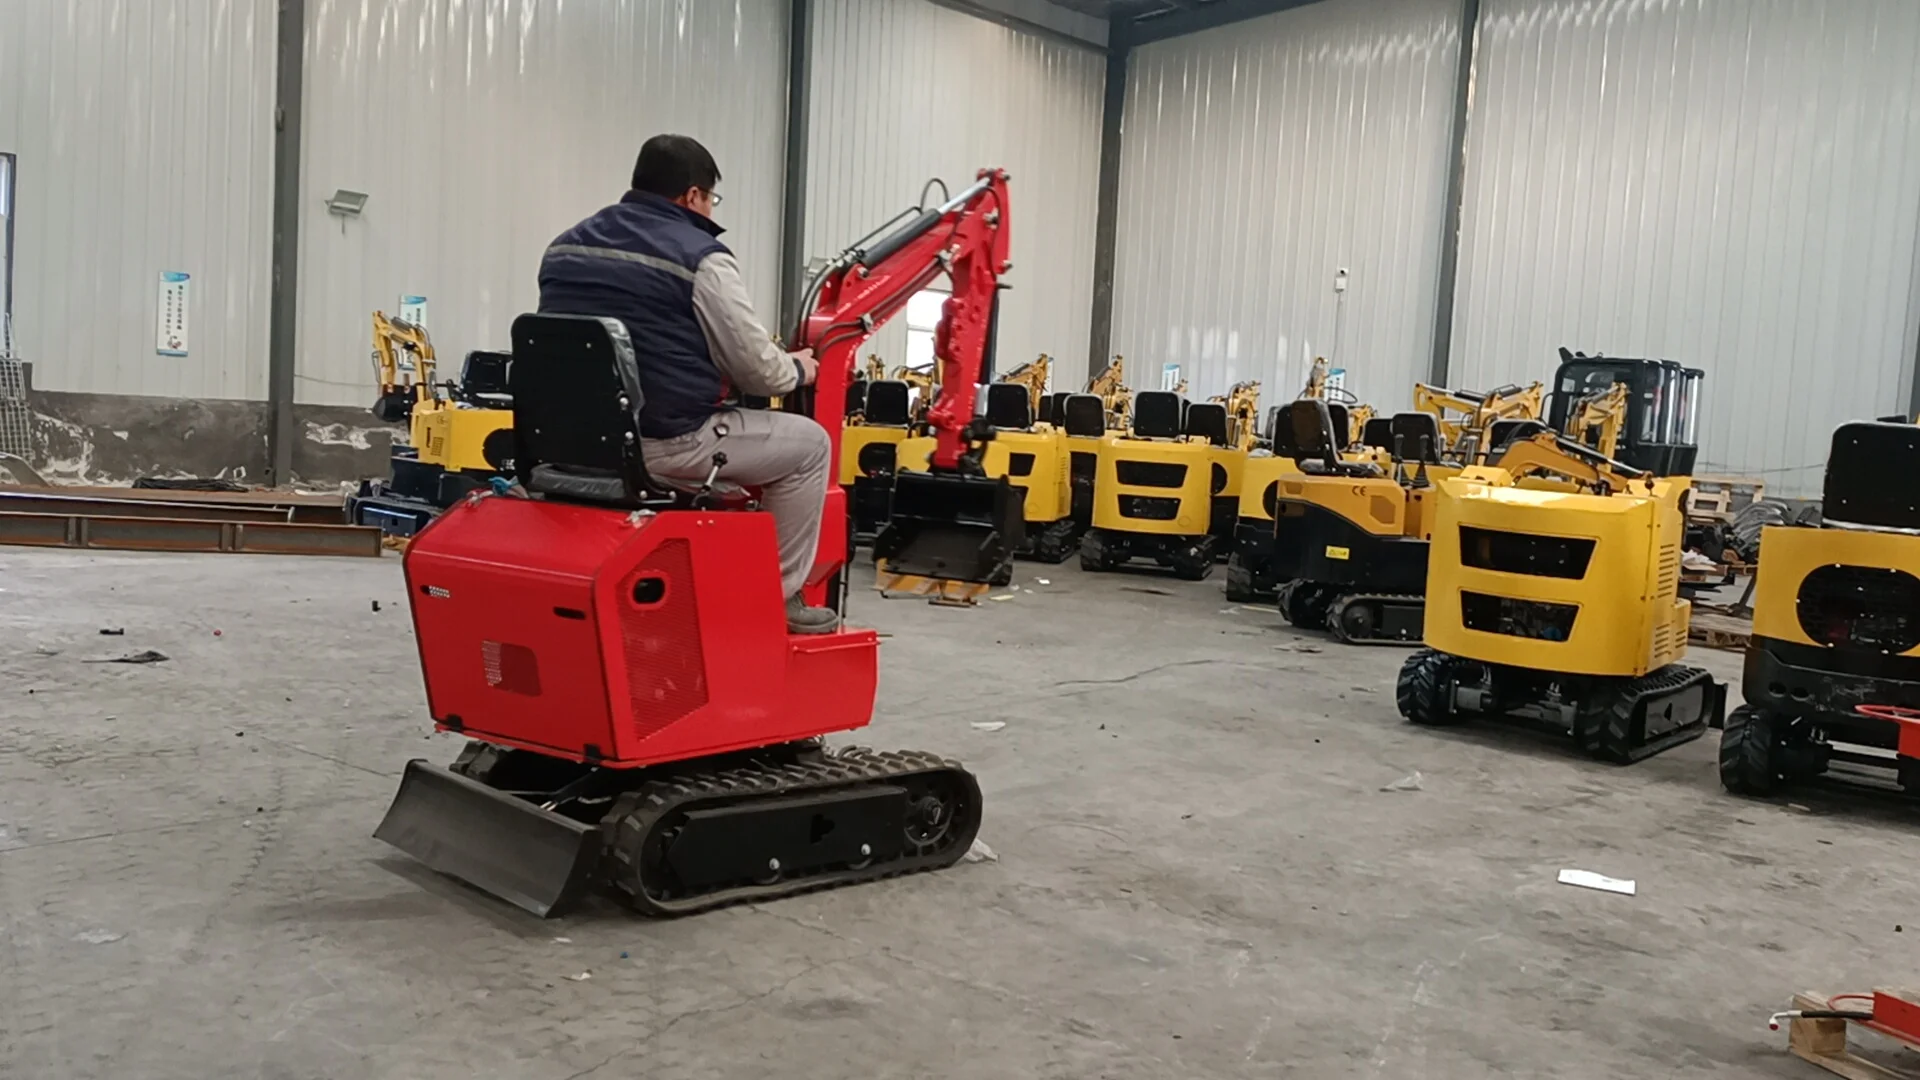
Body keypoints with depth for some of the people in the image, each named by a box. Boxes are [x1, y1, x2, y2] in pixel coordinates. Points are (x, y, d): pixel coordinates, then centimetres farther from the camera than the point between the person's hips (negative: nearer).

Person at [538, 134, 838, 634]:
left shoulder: (565, 248, 11)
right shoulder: (699, 258, -10)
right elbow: (757, 370, -7)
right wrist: (797, 369, 16)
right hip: (666, 442, -8)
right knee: (808, 444, 11)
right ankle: (778, 596, 14)